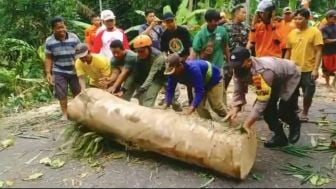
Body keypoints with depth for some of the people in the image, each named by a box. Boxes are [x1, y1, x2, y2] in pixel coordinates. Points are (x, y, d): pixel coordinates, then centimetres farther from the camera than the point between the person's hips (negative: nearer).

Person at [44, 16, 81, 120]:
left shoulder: (74, 37, -6)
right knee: (62, 94, 5)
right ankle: (65, 114, 20)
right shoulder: (49, 41, -5)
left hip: (74, 70, 1)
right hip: (59, 72, 0)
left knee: (78, 93, 9)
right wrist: (48, 73, -5)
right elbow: (48, 58, 1)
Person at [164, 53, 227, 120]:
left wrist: (192, 107, -51)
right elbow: (170, 89, -18)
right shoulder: (173, 72, -23)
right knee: (199, 106, -2)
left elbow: (199, 91, -44)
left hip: (214, 79, -6)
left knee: (216, 106, -2)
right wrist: (166, 104, -29)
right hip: (202, 83, 7)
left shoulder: (193, 69, -44)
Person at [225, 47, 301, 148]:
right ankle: (279, 136, 14)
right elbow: (238, 92, -20)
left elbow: (261, 102, -46)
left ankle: (295, 125, 23)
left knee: (284, 111, -12)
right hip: (276, 81, 7)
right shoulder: (240, 69, -23)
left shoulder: (263, 71, -46)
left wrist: (247, 124, -47)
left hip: (290, 77, -6)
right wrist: (234, 109, -38)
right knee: (268, 108, -5)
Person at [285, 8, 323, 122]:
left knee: (308, 93, 9)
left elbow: (318, 51, -10)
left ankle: (304, 113, 28)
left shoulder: (315, 32, -7)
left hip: (308, 69, -3)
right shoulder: (292, 33, 5)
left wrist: (315, 69, -17)